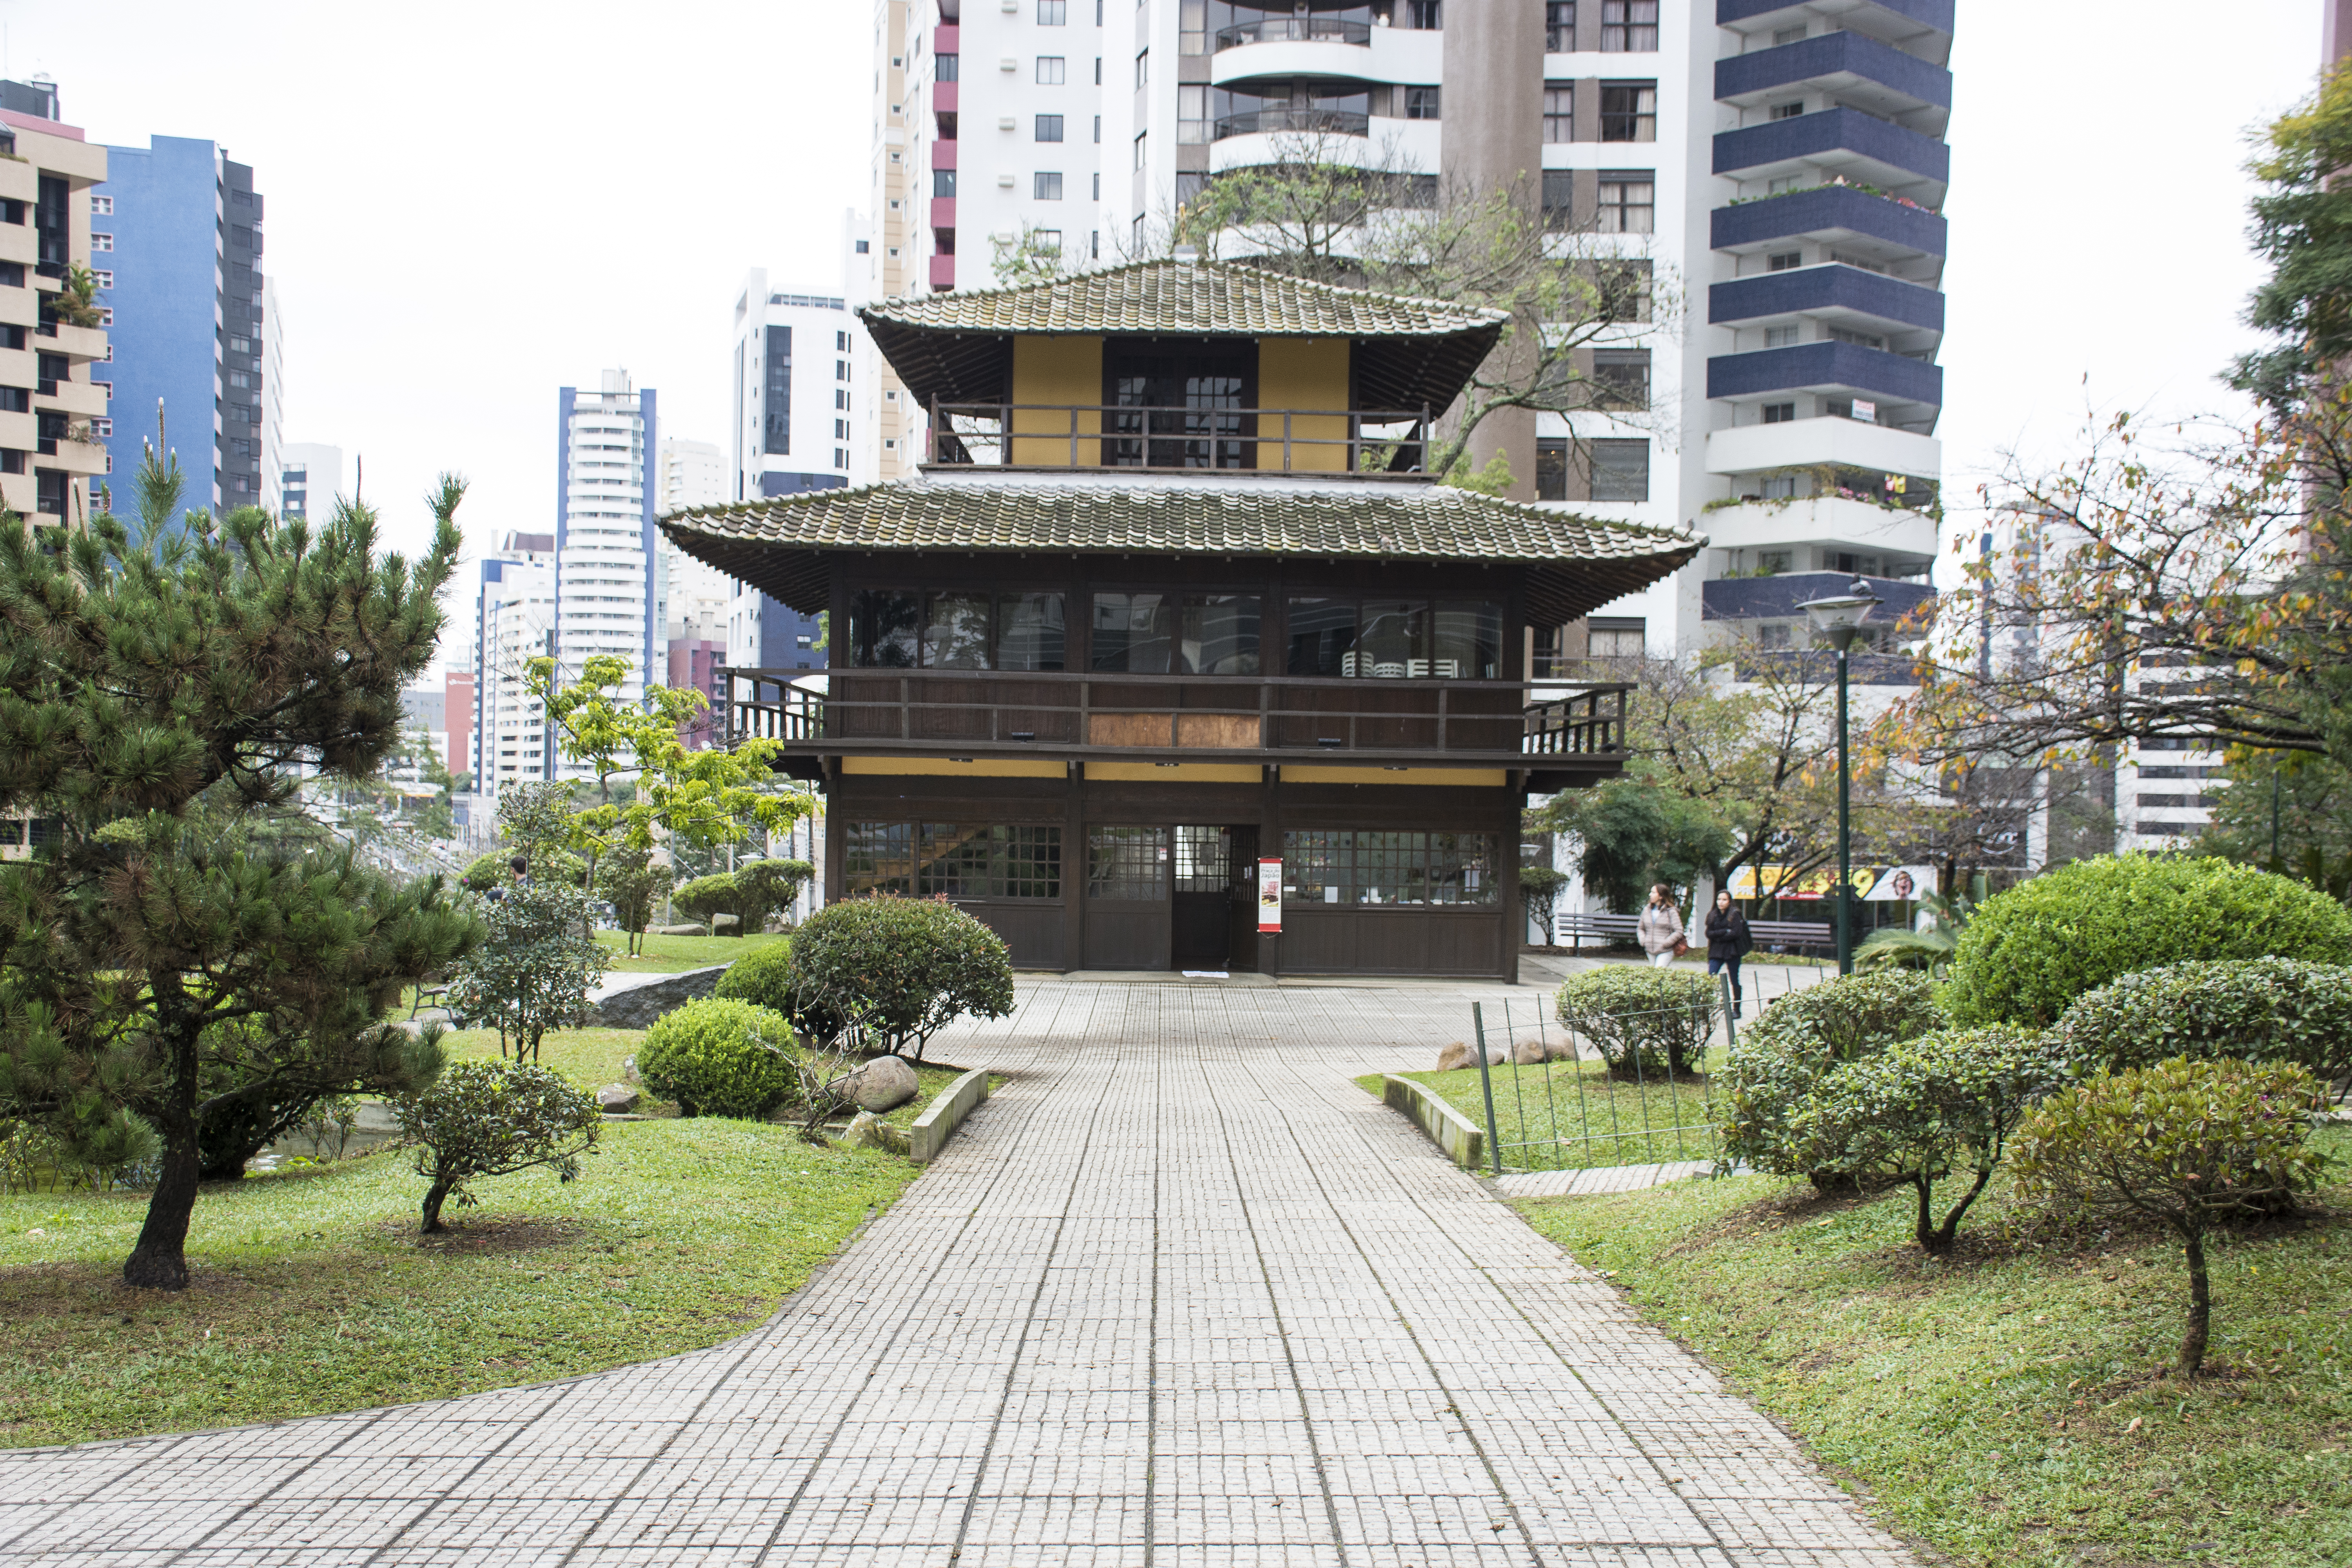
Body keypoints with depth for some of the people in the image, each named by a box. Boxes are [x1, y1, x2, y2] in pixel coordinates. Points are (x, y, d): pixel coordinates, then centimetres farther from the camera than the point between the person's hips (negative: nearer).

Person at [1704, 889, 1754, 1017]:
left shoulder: (1735, 914, -5)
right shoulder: (1712, 915, 8)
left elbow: (1737, 933, -15)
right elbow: (1709, 933, 0)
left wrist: (1718, 937, -8)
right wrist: (1725, 932, -13)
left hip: (1732, 951, -3)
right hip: (1716, 953, 3)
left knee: (1735, 981, 7)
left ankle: (1736, 1010, 17)